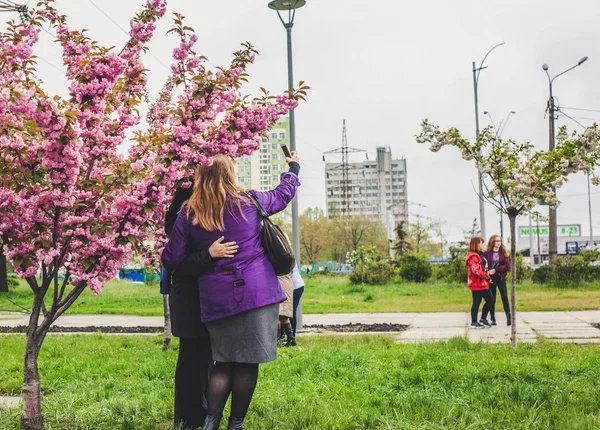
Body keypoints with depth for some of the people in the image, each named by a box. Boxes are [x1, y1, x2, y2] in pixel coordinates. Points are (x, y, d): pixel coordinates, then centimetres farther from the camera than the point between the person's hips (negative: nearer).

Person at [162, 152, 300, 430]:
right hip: (256, 292, -2)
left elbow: (171, 260, 5)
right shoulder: (248, 201, 2)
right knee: (248, 362, 6)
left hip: (216, 299, 2)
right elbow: (282, 194, 21)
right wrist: (293, 169, 39)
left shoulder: (189, 214, 2)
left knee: (223, 361, 15)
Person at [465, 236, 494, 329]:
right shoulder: (473, 256, -16)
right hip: (477, 284, -10)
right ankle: (473, 323, 7)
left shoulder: (479, 255, 19)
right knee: (476, 302, -3)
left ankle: (482, 320, 19)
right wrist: (486, 274, -22)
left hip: (483, 283, 10)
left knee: (490, 300, 12)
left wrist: (487, 278, 17)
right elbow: (475, 270, -26)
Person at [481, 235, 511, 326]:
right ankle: (493, 319, 11)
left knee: (504, 297, -8)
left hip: (501, 278, 0)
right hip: (491, 279, 0)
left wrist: (496, 270, -14)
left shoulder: (503, 253, 4)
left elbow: (507, 265, -4)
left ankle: (509, 318, -7)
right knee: (492, 299, 4)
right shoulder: (487, 253, 1)